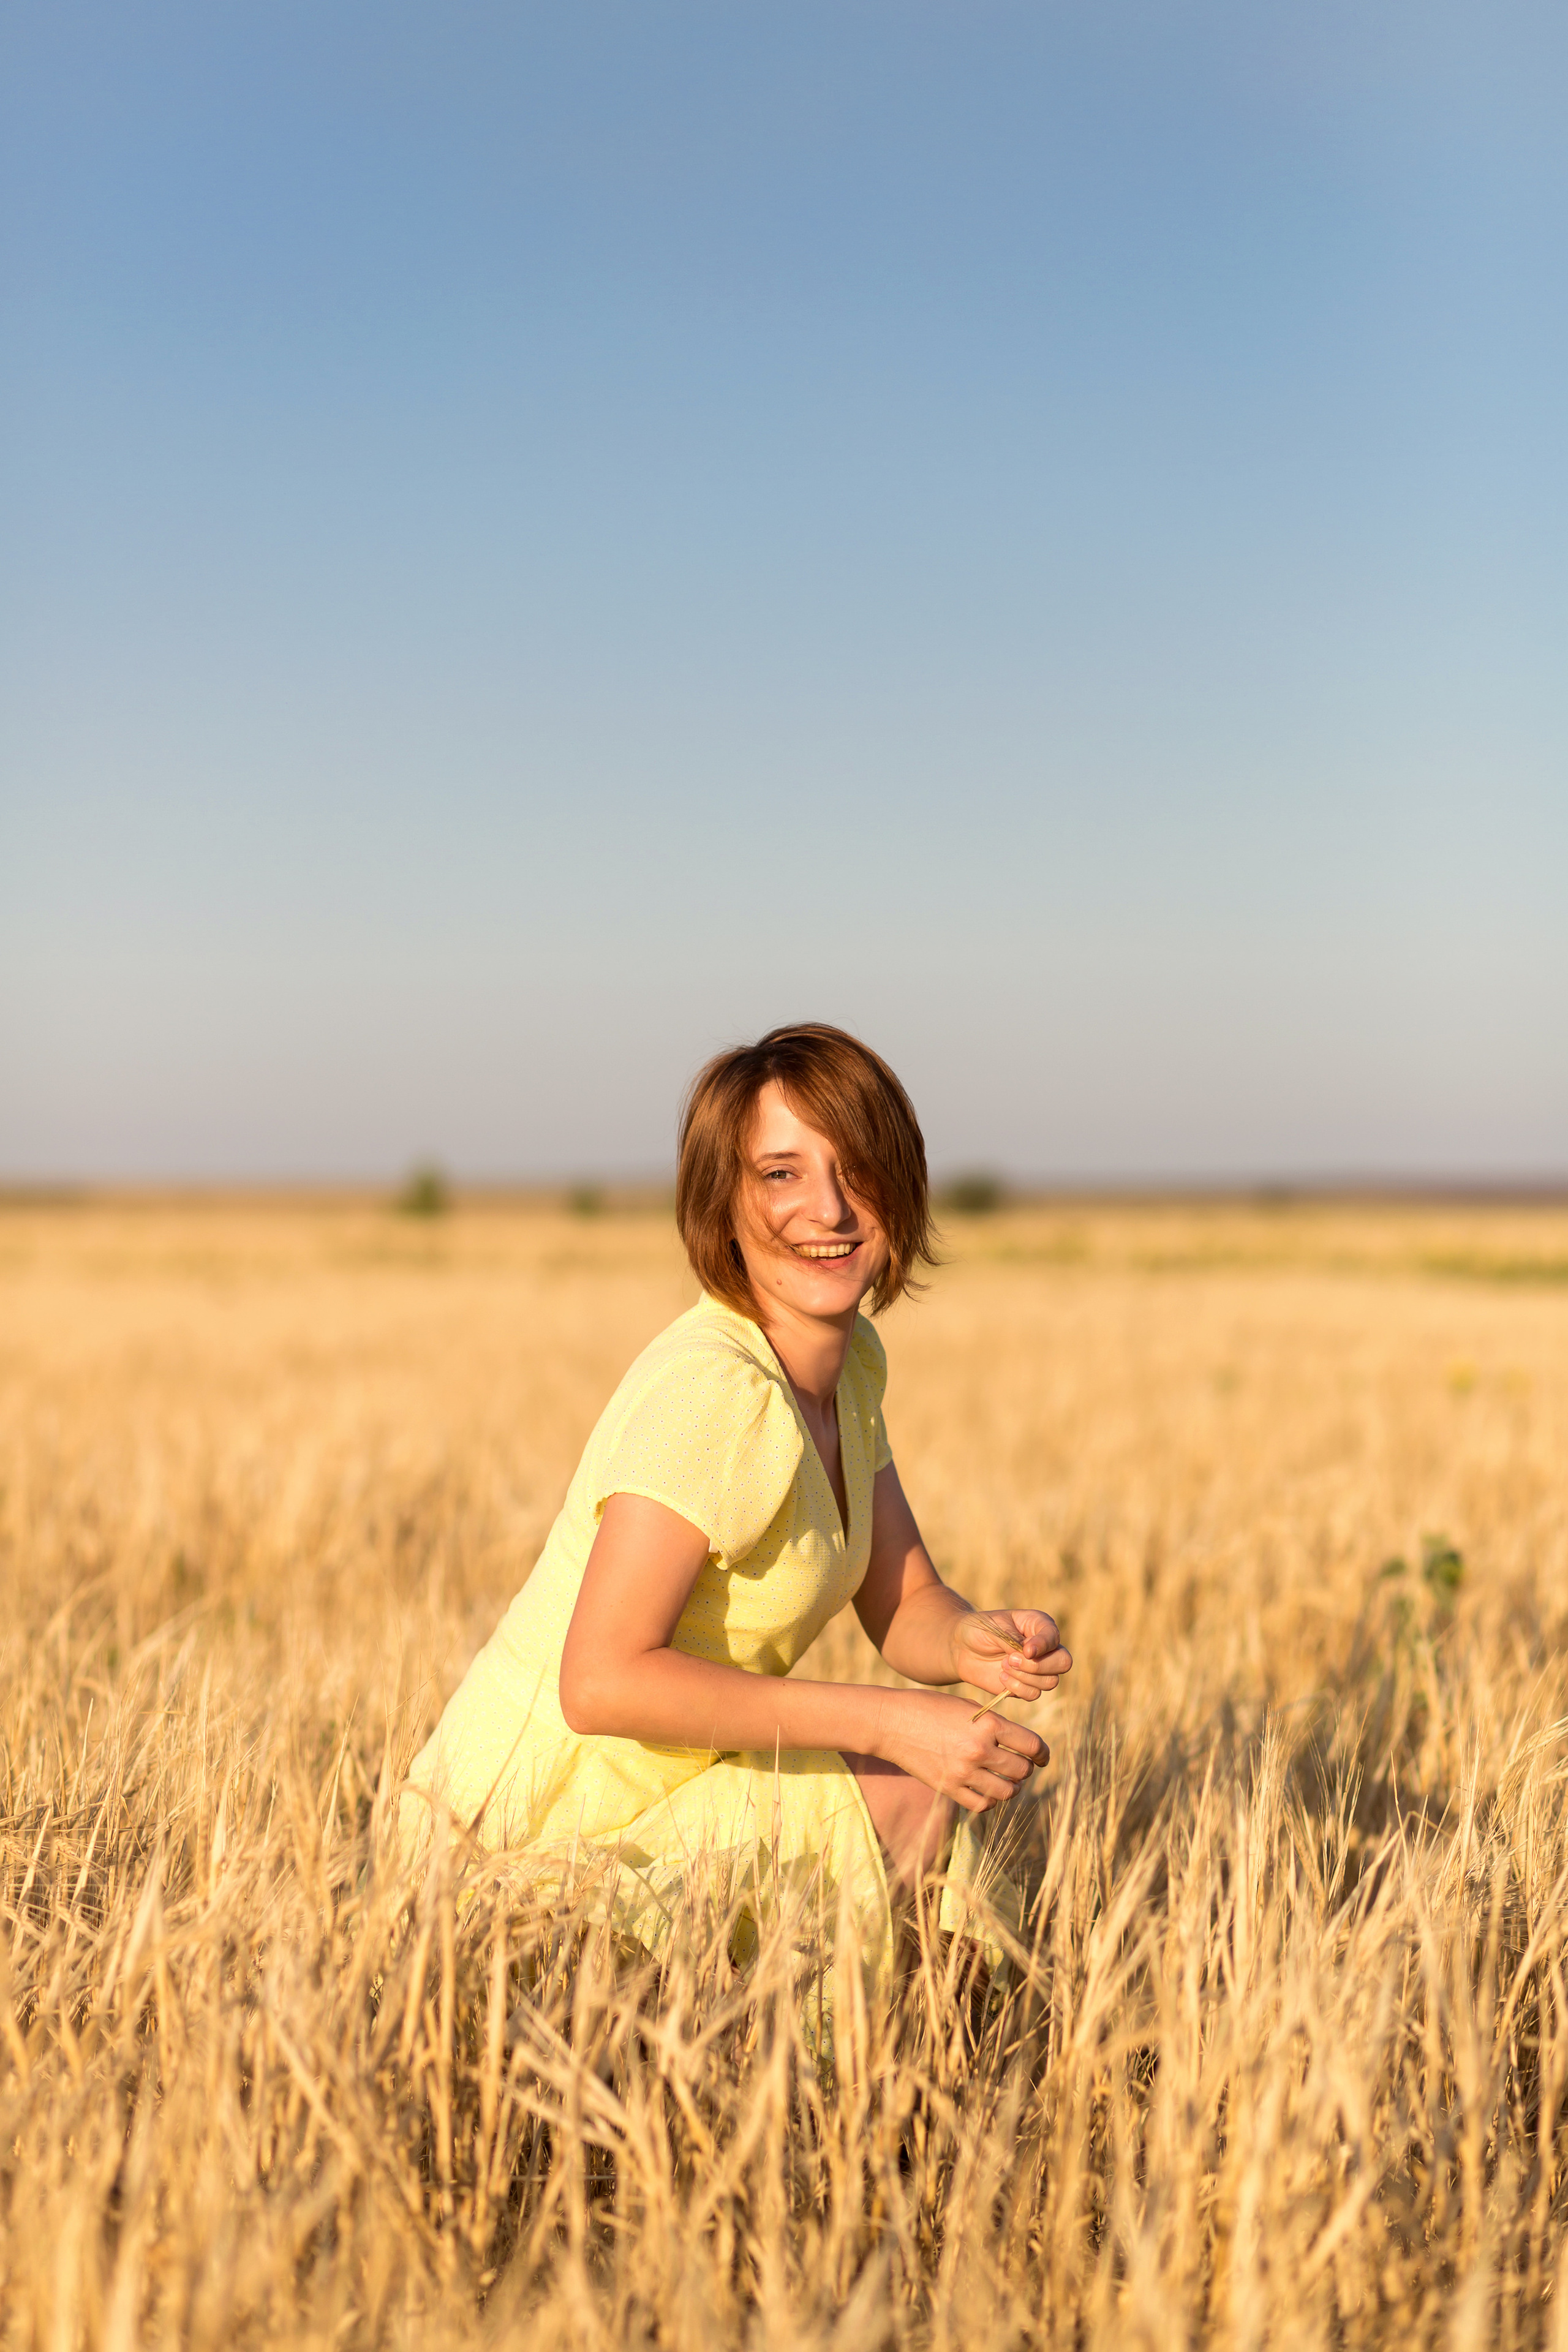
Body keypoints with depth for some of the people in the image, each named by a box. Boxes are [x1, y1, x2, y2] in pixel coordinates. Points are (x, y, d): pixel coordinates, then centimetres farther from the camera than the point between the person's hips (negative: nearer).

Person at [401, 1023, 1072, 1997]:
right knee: (915, 1800, -17)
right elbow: (601, 1681, -31)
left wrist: (977, 1643, -17)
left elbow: (908, 1609, 6)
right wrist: (884, 1720, -29)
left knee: (980, 1760, 12)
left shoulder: (851, 1364, 3)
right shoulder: (711, 1393, -25)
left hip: (661, 1779, 9)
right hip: (540, 1816, -9)